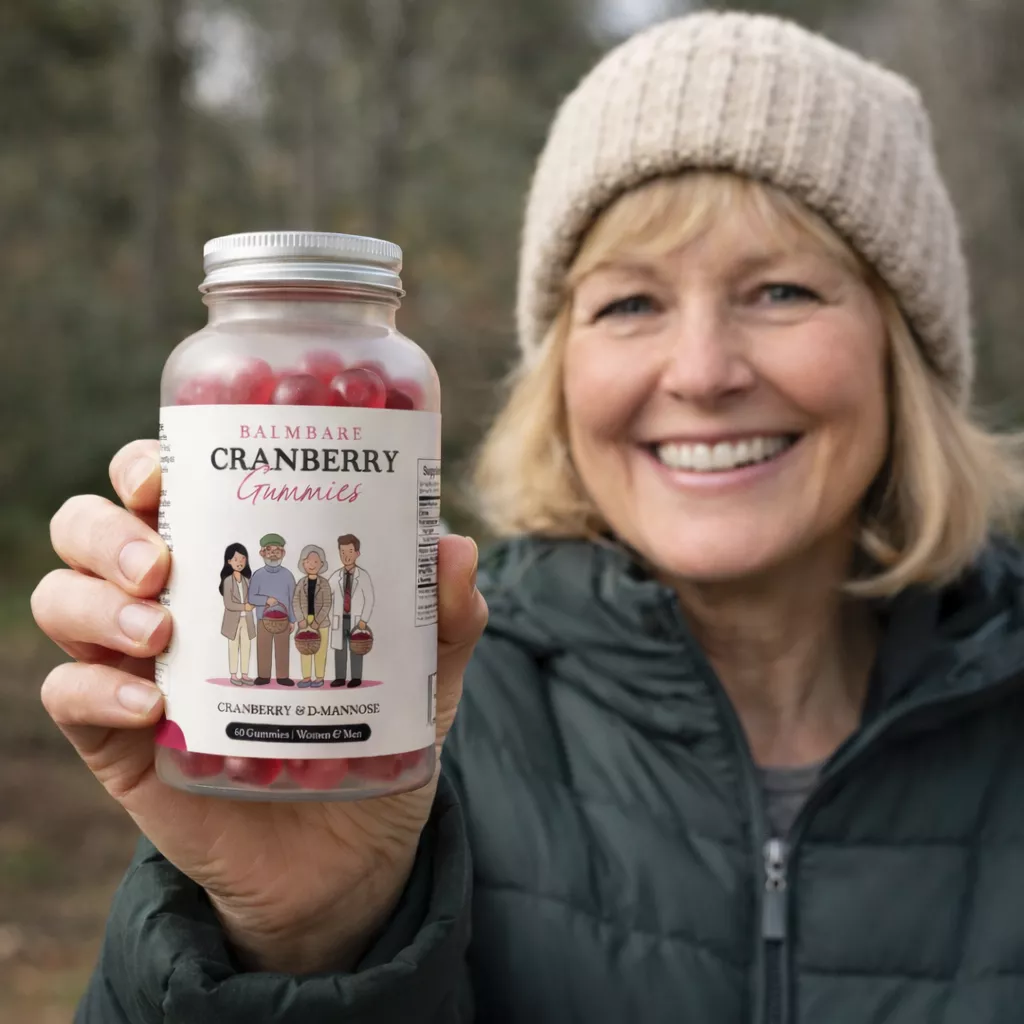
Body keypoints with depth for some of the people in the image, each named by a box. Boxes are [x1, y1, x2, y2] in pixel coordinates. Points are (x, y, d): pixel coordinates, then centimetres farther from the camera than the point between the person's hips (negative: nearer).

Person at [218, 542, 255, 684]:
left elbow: (251, 601, 8)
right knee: (234, 648, 2)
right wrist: (245, 607, -16)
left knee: (246, 648, 6)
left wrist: (251, 605, -14)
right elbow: (228, 604, -17)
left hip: (246, 620, 5)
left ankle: (244, 675, 13)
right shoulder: (228, 580, -12)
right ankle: (233, 675, 9)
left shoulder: (246, 580, 6)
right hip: (233, 620, -5)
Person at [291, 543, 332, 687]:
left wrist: (317, 621, -17)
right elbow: (295, 602, 0)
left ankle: (319, 677, 8)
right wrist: (301, 620, -10)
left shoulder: (324, 583, -6)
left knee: (320, 650, 1)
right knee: (305, 650, 6)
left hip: (321, 621, -3)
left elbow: (327, 604, -10)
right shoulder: (301, 582, 1)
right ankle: (306, 677, 12)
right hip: (305, 621, 3)